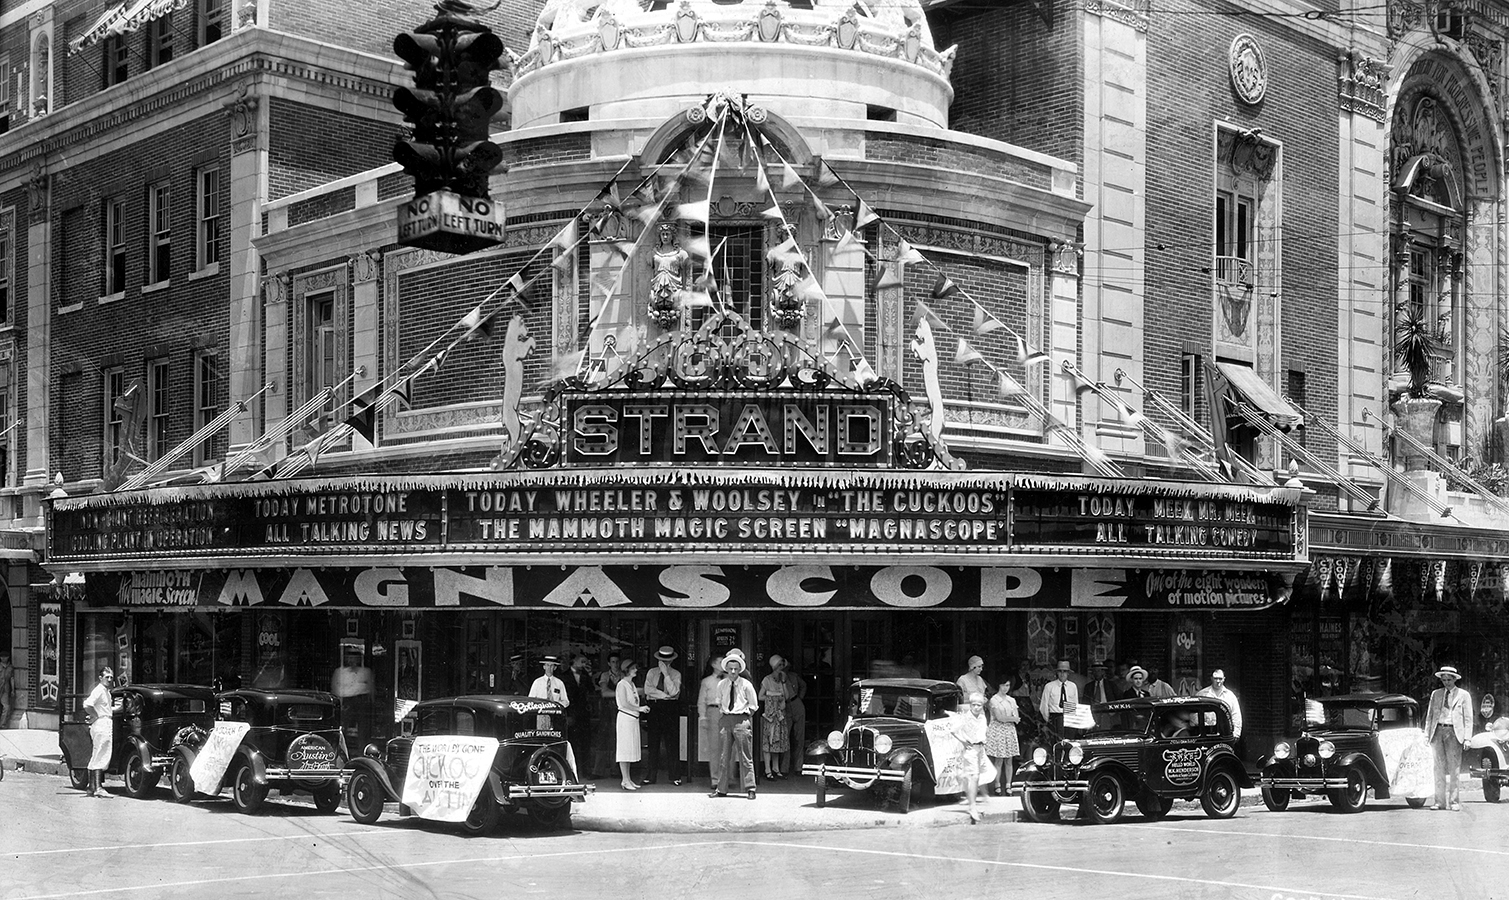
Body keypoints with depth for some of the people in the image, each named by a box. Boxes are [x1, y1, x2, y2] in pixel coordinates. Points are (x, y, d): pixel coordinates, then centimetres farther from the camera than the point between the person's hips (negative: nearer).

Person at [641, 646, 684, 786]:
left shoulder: (676, 674, 4)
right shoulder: (651, 673, 11)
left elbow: (673, 692, -11)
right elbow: (647, 689, -3)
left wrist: (666, 673, -13)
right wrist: (664, 695, -10)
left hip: (670, 710, -2)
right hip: (654, 708, 2)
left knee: (672, 743, -2)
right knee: (653, 744, 2)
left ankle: (675, 776, 2)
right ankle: (650, 777, 5)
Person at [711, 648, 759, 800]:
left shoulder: (746, 685, -1)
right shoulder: (722, 685, 8)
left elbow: (753, 706, 6)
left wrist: (744, 718, 0)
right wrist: (720, 723, 10)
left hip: (741, 720, -3)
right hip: (725, 720, 3)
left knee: (745, 758, -2)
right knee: (725, 757, 6)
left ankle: (750, 789, 2)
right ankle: (721, 789, 11)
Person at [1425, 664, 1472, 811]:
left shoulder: (1463, 695, 6)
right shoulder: (1435, 694, 15)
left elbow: (1468, 718, 4)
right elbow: (1429, 715, 16)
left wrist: (1467, 738, -5)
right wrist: (1427, 734, 7)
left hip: (1453, 732, -3)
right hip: (1438, 731, 3)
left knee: (1454, 769, -4)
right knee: (1439, 768, 3)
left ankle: (1454, 801, 0)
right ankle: (1440, 801, 5)